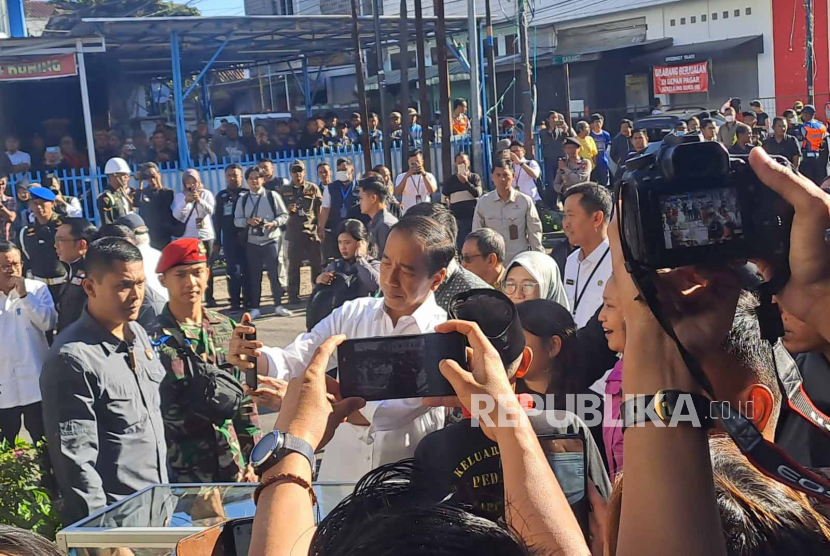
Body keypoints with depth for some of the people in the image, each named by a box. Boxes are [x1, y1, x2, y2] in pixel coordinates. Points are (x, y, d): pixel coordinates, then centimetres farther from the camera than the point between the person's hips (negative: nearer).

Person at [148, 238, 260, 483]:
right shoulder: (153, 339, -11)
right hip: (181, 473, -4)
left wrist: (251, 460, 8)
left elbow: (244, 400, 9)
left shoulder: (227, 328, 4)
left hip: (233, 467, 4)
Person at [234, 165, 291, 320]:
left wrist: (274, 223, -19)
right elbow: (236, 220, 7)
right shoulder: (243, 200, 7)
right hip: (252, 243, 2)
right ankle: (255, 308, 13)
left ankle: (278, 306, 10)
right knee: (254, 276, 6)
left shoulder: (272, 196, -1)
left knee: (274, 274, -1)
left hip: (271, 241, -2)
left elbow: (284, 215, -1)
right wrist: (247, 221, -13)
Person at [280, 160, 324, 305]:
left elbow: (319, 209, 5)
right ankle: (293, 295, 8)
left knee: (317, 263, 2)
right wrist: (287, 210, -8)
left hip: (312, 230, 0)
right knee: (293, 265, 3)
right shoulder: (283, 190, 8)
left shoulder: (313, 188, 6)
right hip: (293, 232, 1)